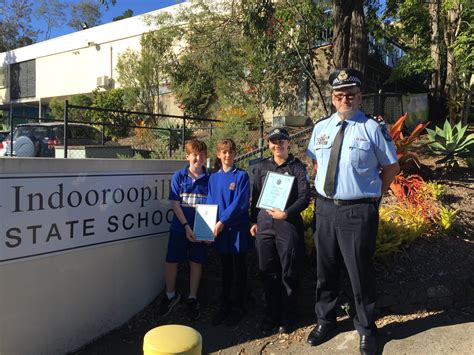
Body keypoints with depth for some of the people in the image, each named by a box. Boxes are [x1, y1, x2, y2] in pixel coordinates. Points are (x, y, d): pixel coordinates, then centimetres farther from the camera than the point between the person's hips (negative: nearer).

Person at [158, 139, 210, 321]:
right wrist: (186, 227, -13)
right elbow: (175, 203, -6)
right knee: (171, 261, 4)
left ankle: (192, 299, 27)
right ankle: (171, 295, 28)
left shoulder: (209, 179, 1)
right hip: (179, 227, 0)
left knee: (196, 262, 9)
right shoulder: (179, 176, -2)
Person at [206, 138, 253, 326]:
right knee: (225, 269, 15)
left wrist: (223, 221, -19)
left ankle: (237, 308, 20)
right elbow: (210, 204, 7)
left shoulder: (241, 175, -6)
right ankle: (224, 306, 27)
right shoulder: (213, 178, 7)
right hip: (220, 230, 4)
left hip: (238, 229, -4)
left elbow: (240, 203, -14)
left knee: (238, 270, 7)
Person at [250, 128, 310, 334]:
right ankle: (271, 315, 25)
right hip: (264, 225, 3)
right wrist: (254, 221, 14)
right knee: (268, 273, 10)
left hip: (289, 226, -3)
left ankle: (287, 317, 21)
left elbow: (304, 197, -5)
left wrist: (286, 213, -16)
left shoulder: (298, 167, 1)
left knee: (289, 274, 6)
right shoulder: (261, 167, 12)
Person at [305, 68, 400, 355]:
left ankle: (366, 329, 33)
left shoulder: (373, 128, -8)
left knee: (360, 272, 10)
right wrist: (325, 184, 10)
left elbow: (392, 167, 2)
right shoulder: (321, 127, 6)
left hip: (358, 211, -4)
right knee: (326, 269, 18)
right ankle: (325, 320, 39)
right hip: (325, 207, 5)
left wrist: (374, 194, 1)